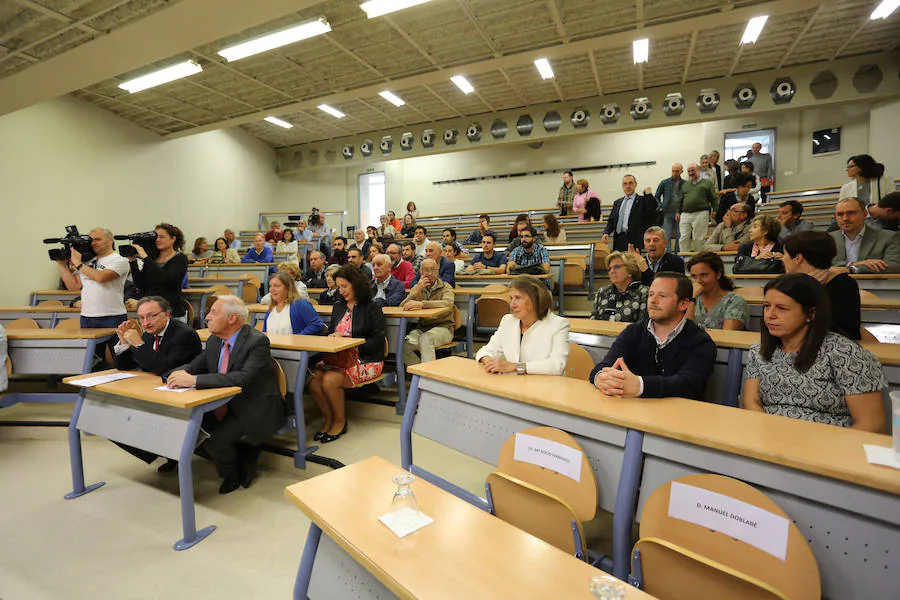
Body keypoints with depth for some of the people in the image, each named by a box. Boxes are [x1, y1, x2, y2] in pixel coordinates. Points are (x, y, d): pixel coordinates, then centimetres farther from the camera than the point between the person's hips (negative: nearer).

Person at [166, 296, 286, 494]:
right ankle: (245, 451, 15)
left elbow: (244, 378, -33)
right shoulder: (214, 340, 6)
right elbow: (194, 365, 10)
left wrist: (194, 380, -34)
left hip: (254, 410, -8)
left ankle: (233, 476, 12)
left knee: (214, 438, -20)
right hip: (226, 405, 8)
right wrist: (181, 373, -16)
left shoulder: (257, 341, -20)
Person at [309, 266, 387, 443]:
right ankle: (328, 418, 2)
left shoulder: (372, 307, -3)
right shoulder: (338, 306, 17)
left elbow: (378, 339, -9)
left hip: (366, 360, -6)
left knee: (330, 380, -28)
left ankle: (340, 421, -2)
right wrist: (334, 337, -1)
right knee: (314, 379, -21)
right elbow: (330, 332, 23)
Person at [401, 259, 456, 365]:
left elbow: (448, 303, -23)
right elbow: (403, 307, -1)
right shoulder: (417, 288, 13)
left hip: (442, 327, -3)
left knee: (425, 339, -34)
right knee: (405, 344, -23)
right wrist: (417, 290, -14)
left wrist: (421, 304, -33)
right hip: (421, 328, 4)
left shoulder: (445, 287, 1)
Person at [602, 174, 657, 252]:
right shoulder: (617, 202, 20)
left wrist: (648, 195, -11)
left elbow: (651, 215, -9)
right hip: (618, 241, 4)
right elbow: (611, 220, 17)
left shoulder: (642, 200, 5)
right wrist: (606, 233, -1)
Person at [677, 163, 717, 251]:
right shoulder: (685, 184, 21)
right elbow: (681, 200, 21)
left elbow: (714, 199, 7)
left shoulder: (707, 183, 11)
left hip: (701, 214, -3)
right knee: (684, 238, -3)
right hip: (685, 215, 3)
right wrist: (678, 212, 10)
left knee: (698, 238, -3)